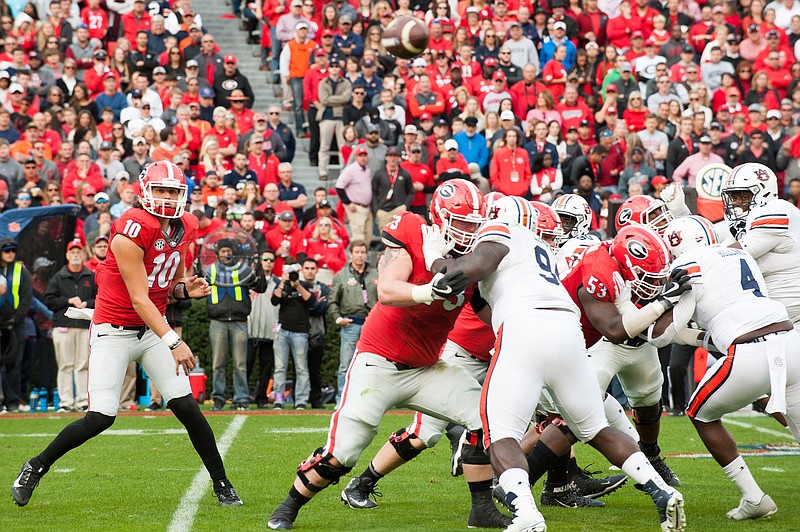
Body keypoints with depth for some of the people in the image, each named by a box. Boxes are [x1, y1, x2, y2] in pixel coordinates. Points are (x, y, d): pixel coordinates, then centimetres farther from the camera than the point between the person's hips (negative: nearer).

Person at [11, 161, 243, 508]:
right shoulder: (132, 231, -22)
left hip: (154, 328, 6)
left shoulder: (183, 229, 2)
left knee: (186, 407, -4)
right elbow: (139, 299, -23)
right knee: (100, 418, -10)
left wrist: (186, 289, -7)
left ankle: (222, 485, 7)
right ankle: (35, 468, 11)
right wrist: (173, 341, -27)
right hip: (115, 332, -6)